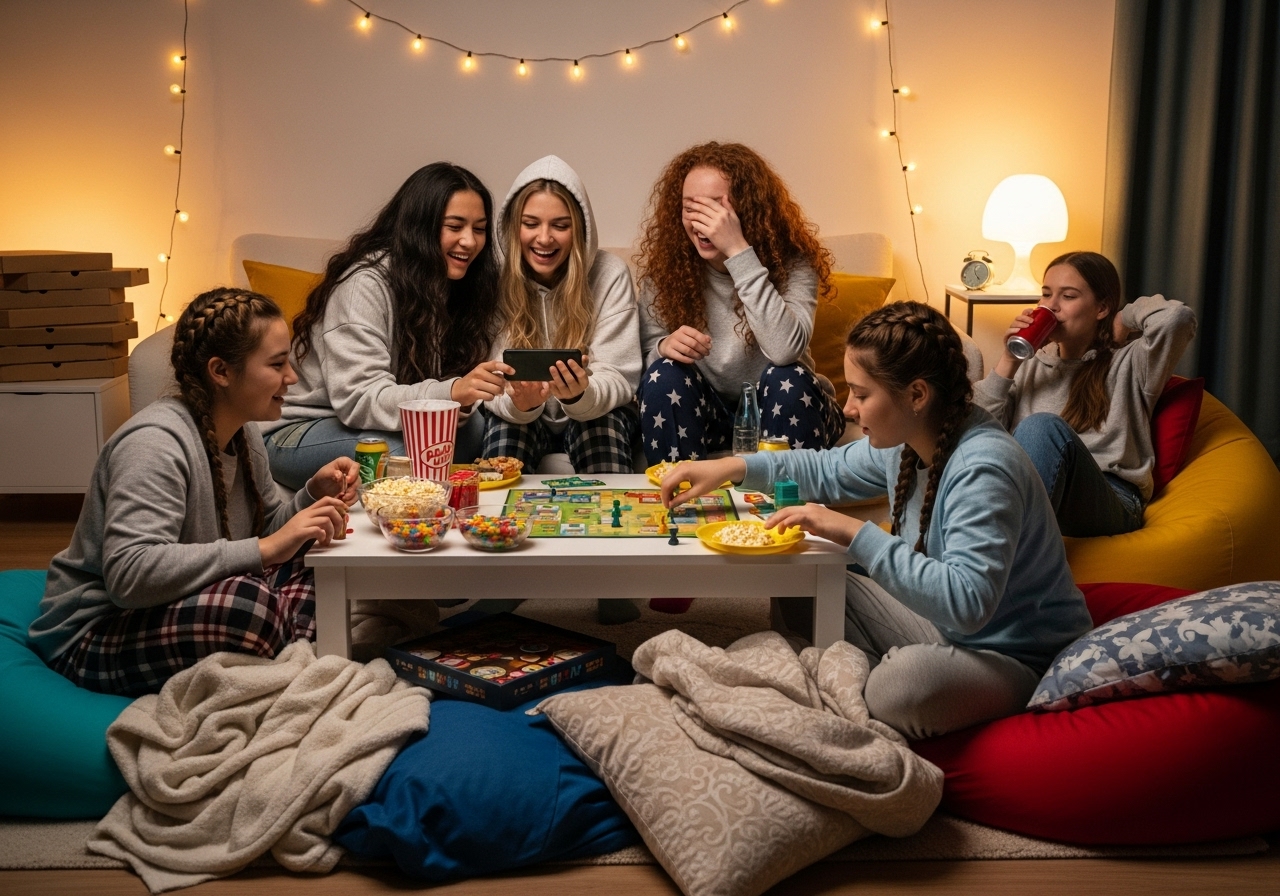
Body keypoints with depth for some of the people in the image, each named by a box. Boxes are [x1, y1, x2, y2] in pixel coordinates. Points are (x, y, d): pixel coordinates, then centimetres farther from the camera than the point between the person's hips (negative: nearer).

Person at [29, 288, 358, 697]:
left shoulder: (242, 431, 4)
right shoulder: (155, 442, -25)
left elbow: (269, 529, 10)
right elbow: (129, 574, -37)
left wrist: (315, 494, -11)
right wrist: (265, 549, -37)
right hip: (94, 634, -9)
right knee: (249, 602, -35)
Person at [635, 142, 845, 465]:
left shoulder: (792, 260, -17)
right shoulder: (665, 265, -10)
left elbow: (786, 350, -35)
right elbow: (646, 352, -4)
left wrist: (738, 251, -37)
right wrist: (665, 347, -29)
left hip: (780, 409, -1)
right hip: (709, 413, 2)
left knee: (787, 378, -30)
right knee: (664, 376, -24)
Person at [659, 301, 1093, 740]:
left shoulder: (982, 470, -29)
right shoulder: (906, 440, -2)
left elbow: (967, 601, -39)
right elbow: (830, 470, 16)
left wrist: (857, 534, -37)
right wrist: (732, 467, 4)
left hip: (1019, 656, -8)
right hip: (945, 626, 8)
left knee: (902, 684, -37)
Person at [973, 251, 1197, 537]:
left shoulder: (1127, 363, 15)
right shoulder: (1030, 364, 25)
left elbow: (1177, 317, -8)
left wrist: (1126, 317, 12)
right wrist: (1008, 361, 7)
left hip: (1109, 502, -2)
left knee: (1043, 426, -34)